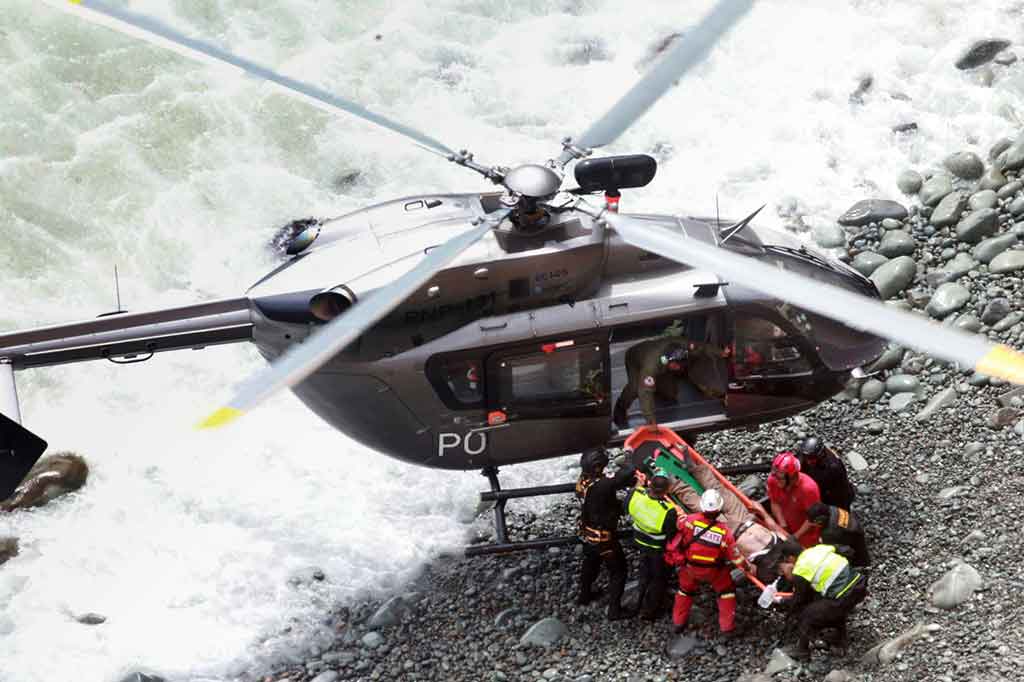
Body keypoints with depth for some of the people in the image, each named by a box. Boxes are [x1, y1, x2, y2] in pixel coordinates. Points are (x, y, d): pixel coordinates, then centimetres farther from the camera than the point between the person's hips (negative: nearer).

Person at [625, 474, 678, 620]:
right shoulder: (668, 512, -42)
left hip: (640, 541, 5)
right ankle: (649, 611, 41)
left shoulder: (635, 494, -30)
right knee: (659, 578, 23)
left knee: (645, 572, 33)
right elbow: (672, 536, -26)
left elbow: (627, 508, -5)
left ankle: (642, 602, 56)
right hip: (659, 548, -5)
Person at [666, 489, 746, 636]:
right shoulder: (724, 532, -28)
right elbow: (735, 556, -18)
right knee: (727, 591, 23)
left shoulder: (691, 521, -29)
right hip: (713, 571, -2)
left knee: (685, 590, 30)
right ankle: (727, 627, 25)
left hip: (690, 568, 2)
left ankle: (678, 622, 43)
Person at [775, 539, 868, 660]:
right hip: (859, 584, 7)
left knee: (806, 615, 10)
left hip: (844, 597, -7)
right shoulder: (817, 549, 12)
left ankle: (801, 650, 22)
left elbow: (798, 601, 7)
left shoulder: (801, 571, -5)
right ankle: (842, 638, 45)